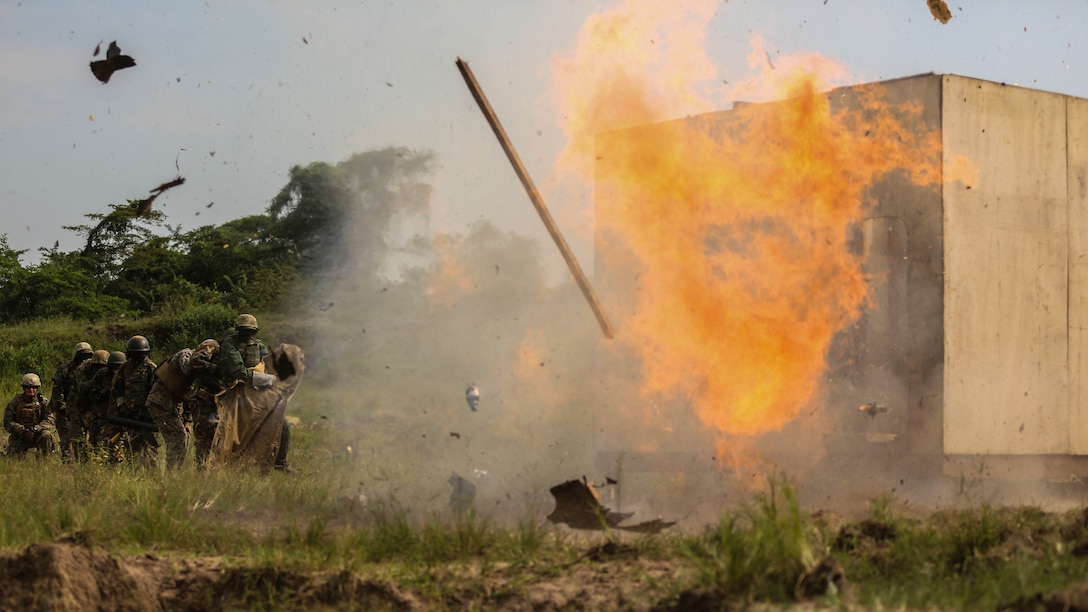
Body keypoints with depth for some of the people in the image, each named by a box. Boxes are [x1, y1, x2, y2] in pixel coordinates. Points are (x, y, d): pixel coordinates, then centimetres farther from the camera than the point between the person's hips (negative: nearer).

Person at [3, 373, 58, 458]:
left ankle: (44, 460, -15)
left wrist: (36, 428, -31)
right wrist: (21, 429, -24)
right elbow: (7, 422, -6)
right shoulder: (15, 402, -3)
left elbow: (49, 421, -12)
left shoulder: (43, 401, -4)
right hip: (19, 436, 1)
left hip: (37, 435, -1)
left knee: (47, 435, -32)